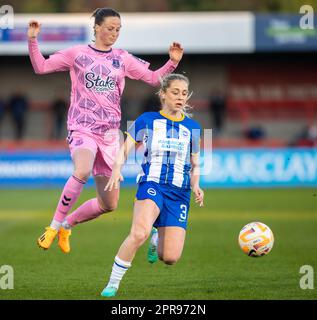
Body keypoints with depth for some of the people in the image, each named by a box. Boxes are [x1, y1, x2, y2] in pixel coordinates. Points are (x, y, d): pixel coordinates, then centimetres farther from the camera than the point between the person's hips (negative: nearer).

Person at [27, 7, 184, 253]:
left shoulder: (123, 59, 9)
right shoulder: (77, 54, 2)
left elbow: (154, 78, 11)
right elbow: (41, 67, 3)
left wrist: (173, 62, -4)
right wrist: (33, 40, -10)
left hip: (109, 133, 4)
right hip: (82, 128, -4)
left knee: (109, 204, 3)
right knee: (82, 172, -37)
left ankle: (67, 225, 28)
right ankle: (54, 226, -21)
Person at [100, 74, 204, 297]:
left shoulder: (192, 127, 14)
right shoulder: (147, 120, 7)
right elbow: (124, 150, 4)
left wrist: (196, 186, 0)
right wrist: (117, 170, -16)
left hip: (180, 192, 3)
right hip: (152, 184, -3)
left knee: (171, 258, -8)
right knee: (140, 233, -33)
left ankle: (157, 240, 31)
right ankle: (113, 283, -16)